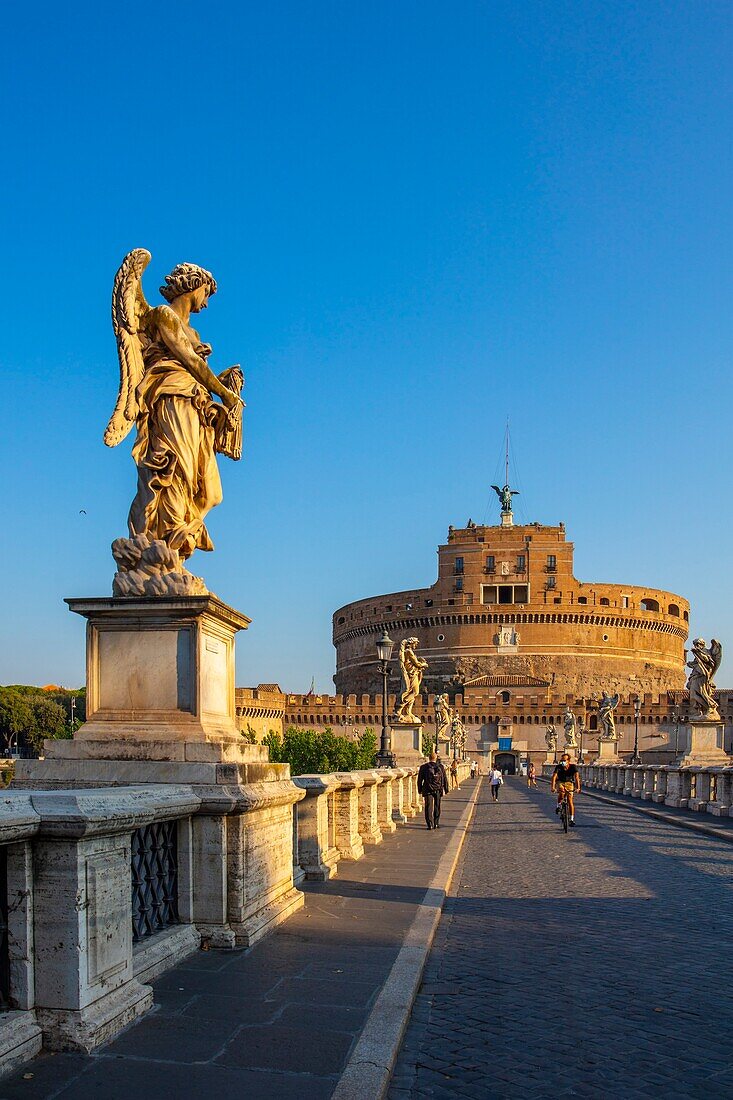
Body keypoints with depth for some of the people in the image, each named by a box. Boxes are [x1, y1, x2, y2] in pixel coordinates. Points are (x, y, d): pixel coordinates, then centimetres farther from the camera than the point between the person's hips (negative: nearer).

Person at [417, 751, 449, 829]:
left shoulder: (423, 767, -2)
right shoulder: (440, 767, -1)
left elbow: (420, 779, 2)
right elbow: (445, 779, 4)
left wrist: (419, 790, 12)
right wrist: (446, 789, 13)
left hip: (427, 790, -1)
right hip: (438, 790, 1)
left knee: (429, 807, 1)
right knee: (437, 807, 14)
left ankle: (430, 824, -8)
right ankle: (436, 824, 18)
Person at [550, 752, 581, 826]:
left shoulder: (573, 767, -22)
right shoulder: (558, 767, -22)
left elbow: (576, 777, -32)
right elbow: (554, 776, -31)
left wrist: (578, 788, -47)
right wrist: (552, 787, -47)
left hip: (569, 783, 0)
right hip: (560, 782, 0)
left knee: (570, 800, -10)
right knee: (561, 793, -34)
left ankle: (572, 819, -2)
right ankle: (558, 806, -8)